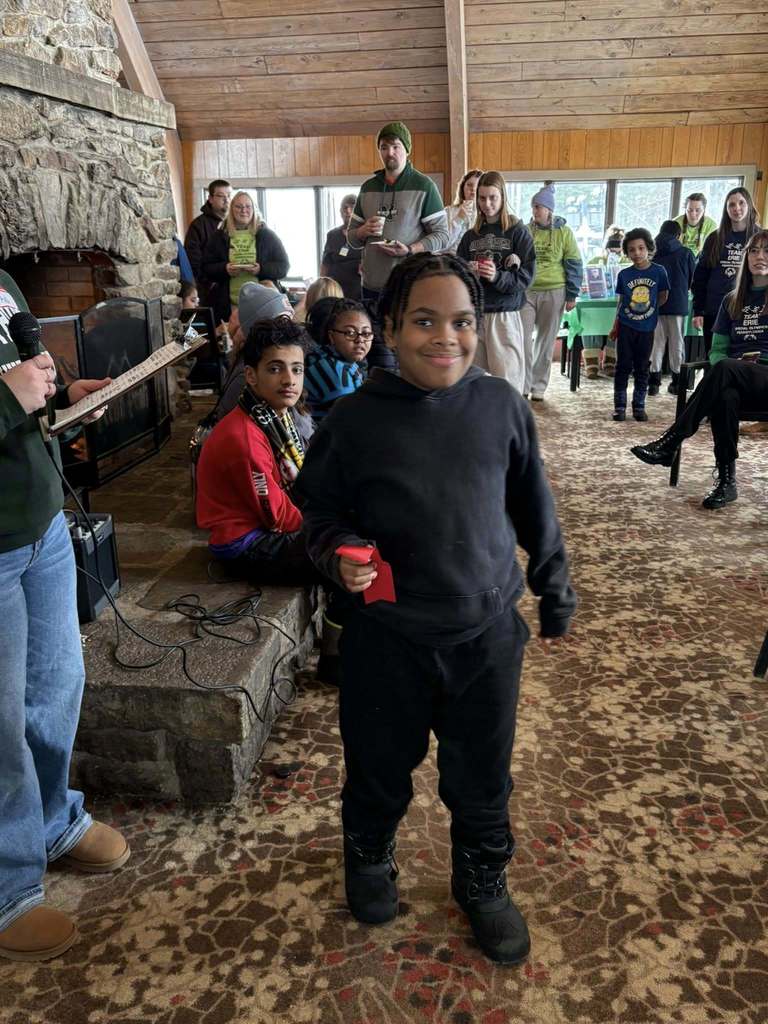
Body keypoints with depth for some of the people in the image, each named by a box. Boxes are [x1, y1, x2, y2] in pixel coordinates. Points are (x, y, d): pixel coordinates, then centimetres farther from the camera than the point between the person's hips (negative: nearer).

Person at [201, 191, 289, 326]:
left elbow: (283, 267, 5)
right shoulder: (220, 237, 11)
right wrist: (225, 269, -10)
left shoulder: (266, 235, 9)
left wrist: (261, 269, -12)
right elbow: (206, 268, 10)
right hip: (228, 306, 1)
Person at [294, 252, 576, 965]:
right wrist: (338, 554, -19)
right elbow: (319, 508, 2)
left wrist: (554, 588, 14)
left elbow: (533, 505, 7)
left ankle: (483, 883, 47)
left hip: (488, 634, 1)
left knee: (482, 779, 18)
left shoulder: (502, 406, -5)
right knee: (379, 770, 20)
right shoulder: (353, 420, -10)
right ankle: (369, 857, 52)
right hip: (387, 640, -1)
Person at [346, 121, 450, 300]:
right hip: (372, 285, 4)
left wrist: (410, 250, -18)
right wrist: (364, 231, -3)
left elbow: (441, 235, -4)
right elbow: (351, 237, 20)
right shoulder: (368, 188, 15)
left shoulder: (424, 186, 1)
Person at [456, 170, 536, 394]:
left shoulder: (518, 231, 1)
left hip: (504, 315, -4)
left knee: (507, 381, -7)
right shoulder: (471, 235, 13)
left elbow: (526, 276, -6)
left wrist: (497, 277, -22)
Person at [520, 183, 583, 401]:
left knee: (546, 342, 6)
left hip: (553, 292, -1)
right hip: (526, 291, 1)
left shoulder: (563, 232, 0)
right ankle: (523, 386, 3)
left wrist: (572, 295, -3)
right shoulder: (526, 231, 4)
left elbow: (574, 265, 1)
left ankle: (539, 386, 17)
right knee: (524, 339, -6)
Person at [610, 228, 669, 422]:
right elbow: (620, 300, 8)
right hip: (626, 326, 0)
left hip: (647, 328, 0)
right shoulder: (624, 274, 0)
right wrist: (616, 325, 7)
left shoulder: (659, 272, -4)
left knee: (642, 368, 8)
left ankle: (639, 406, 17)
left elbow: (663, 297, 7)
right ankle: (619, 406, 10)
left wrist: (649, 310, 3)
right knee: (623, 366, 3)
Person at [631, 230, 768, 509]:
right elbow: (717, 350, 18)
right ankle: (726, 481, -32)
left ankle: (668, 444, -37)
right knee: (725, 397, -36)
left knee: (724, 370, -36)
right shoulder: (732, 301, 19)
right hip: (734, 381, 3)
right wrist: (728, 365, -6)